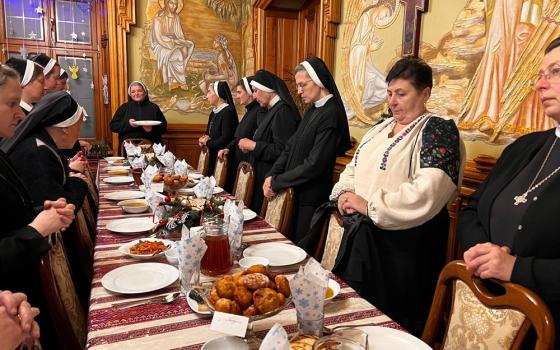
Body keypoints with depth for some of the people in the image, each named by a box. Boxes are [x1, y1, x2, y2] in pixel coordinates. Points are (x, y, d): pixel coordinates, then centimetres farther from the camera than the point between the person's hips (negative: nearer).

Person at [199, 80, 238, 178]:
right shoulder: (214, 112, 15)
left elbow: (226, 139, -19)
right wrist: (204, 138, -1)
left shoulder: (228, 112, -14)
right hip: (212, 158, 8)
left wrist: (207, 143, -6)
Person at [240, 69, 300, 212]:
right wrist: (249, 145, 5)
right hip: (262, 177, 9)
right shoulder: (273, 110, 13)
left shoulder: (283, 113, -17)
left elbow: (282, 151, -23)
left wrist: (254, 145, -15)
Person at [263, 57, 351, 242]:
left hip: (311, 199, -8)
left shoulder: (331, 114, -17)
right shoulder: (313, 110, 10)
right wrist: (272, 175, -3)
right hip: (294, 192, 8)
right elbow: (290, 147, 10)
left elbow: (314, 164, -21)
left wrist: (277, 183, -14)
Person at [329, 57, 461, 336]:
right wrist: (344, 192, -3)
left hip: (402, 244, -7)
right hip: (359, 236, 7)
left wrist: (369, 206, -20)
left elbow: (426, 193, -25)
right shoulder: (382, 127, 13)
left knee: (390, 322, 8)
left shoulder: (438, 130, -11)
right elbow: (354, 167, 18)